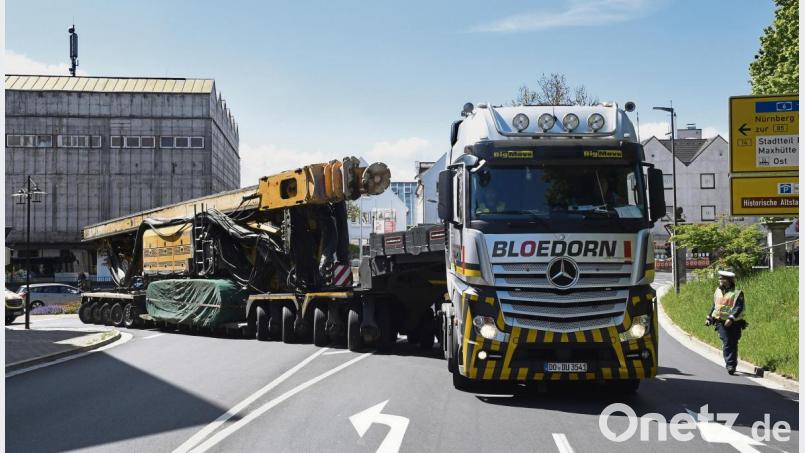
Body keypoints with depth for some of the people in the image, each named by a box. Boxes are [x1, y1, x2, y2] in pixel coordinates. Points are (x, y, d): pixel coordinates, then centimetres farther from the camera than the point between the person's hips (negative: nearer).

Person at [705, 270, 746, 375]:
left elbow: (739, 308, -17)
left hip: (734, 323, -3)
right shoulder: (718, 292, 11)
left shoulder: (737, 293, -7)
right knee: (726, 343, -9)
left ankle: (732, 364, 15)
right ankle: (730, 364, -8)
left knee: (733, 344, 4)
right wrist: (709, 318, 20)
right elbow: (714, 306, 23)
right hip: (721, 322, 3)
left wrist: (731, 318, -28)